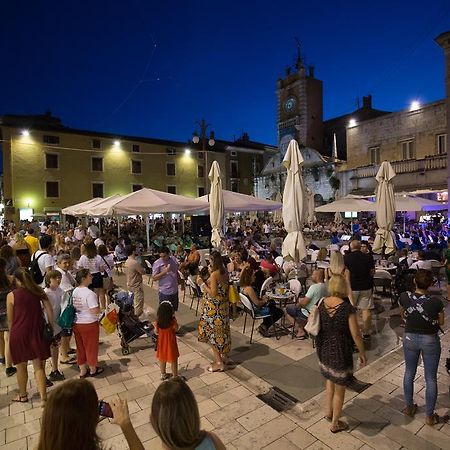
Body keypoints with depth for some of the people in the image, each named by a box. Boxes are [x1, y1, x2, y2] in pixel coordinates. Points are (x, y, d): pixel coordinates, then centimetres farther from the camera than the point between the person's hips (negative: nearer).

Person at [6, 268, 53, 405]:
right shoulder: (38, 291, -2)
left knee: (21, 367, 19)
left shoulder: (11, 295, -8)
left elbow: (10, 320, -1)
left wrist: (12, 334, 13)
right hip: (37, 332, 2)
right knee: (39, 366, 10)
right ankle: (43, 397, 7)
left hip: (19, 333, -2)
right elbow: (49, 310, -4)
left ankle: (23, 395, 38)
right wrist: (50, 326, 8)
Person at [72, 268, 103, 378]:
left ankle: (82, 370, 33)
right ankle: (93, 369, 29)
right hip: (89, 324, -7)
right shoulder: (89, 293, -24)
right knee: (91, 347, 12)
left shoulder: (74, 292, 0)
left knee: (80, 347, 19)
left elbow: (74, 307, 10)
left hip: (76, 323, 7)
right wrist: (101, 309, -7)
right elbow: (94, 311, -25)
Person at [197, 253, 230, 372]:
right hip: (224, 306, 8)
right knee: (222, 330, 18)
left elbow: (213, 293, -23)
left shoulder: (214, 274, -21)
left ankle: (218, 362, 10)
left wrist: (202, 283, -14)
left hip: (214, 307, -8)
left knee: (212, 332, 4)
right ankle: (223, 357, 32)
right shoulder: (225, 272, 2)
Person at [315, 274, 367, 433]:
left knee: (330, 379, 31)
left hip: (323, 349, 5)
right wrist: (362, 353, -2)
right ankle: (335, 424, 34)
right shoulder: (348, 309, -24)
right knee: (339, 389, 16)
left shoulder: (321, 303, -9)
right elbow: (356, 334, -18)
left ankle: (328, 411, 42)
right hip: (340, 353, -5)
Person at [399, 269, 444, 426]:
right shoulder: (435, 302, -25)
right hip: (430, 341, -2)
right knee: (431, 378, 15)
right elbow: (441, 322, -6)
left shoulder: (404, 297, -18)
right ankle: (430, 416, 30)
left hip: (410, 338, 2)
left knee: (409, 373, 20)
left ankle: (409, 407, 37)